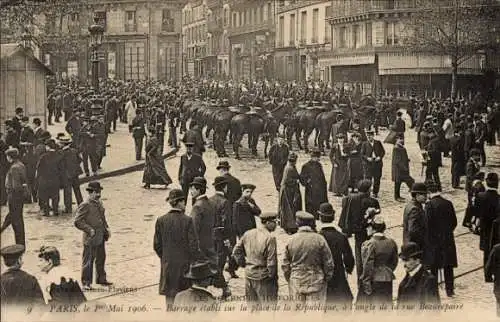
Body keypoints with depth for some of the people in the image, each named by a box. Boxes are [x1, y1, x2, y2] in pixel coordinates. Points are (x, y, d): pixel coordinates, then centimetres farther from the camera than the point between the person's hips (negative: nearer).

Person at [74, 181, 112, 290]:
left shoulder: (99, 203, 11)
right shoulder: (85, 205, -16)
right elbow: (77, 221, -19)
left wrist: (106, 228, 12)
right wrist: (90, 230, -20)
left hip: (100, 237, 8)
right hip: (91, 238, -8)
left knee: (101, 258, 19)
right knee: (88, 260, 0)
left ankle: (101, 279, 33)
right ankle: (86, 283, 9)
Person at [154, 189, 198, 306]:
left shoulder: (161, 220, -4)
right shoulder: (187, 220, -12)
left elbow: (157, 245, 0)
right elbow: (193, 245, -11)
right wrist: (191, 261, 4)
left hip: (167, 264, 2)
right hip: (184, 263, -2)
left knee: (169, 295, 10)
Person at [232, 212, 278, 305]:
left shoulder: (247, 234, 2)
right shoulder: (270, 238, -18)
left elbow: (236, 251, 9)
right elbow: (271, 261, -16)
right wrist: (273, 278, -5)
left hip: (249, 275, 6)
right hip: (263, 277, -6)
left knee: (252, 305, 18)